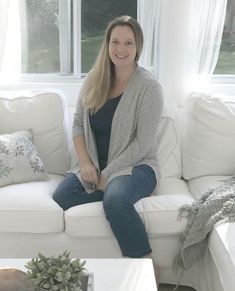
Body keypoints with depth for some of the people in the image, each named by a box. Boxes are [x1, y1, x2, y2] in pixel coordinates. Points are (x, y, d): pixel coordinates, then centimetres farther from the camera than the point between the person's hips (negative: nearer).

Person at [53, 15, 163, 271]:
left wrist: (109, 174, -16)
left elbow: (143, 143, -14)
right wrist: (85, 163, -7)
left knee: (115, 199, -36)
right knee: (59, 198, -22)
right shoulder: (94, 79, 5)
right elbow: (78, 123, 8)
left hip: (136, 165, -5)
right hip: (96, 165, 5)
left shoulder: (148, 86, -11)